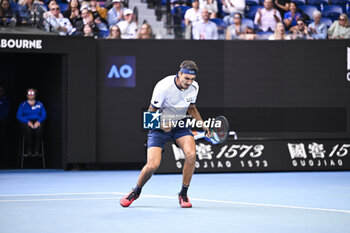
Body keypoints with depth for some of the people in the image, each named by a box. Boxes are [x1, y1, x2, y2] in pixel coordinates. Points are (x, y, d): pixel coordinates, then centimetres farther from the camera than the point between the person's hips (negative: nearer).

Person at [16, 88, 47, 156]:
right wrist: (28, 122, -14)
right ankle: (29, 150, -29)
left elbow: (44, 115, 8)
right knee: (29, 129, -38)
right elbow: (19, 116, 3)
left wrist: (38, 121, -13)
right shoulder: (23, 105, 15)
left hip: (37, 122, 1)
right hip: (26, 123, -1)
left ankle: (37, 150, -32)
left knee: (39, 129, -37)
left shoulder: (40, 104, 19)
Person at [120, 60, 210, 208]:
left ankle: (183, 194, -4)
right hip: (160, 126, -4)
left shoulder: (194, 87, -8)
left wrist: (203, 125, 4)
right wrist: (161, 124, -32)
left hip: (180, 124, 4)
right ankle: (136, 191, 15)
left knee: (191, 154, -23)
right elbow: (151, 112, -15)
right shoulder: (163, 87, -25)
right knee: (153, 164, -17)